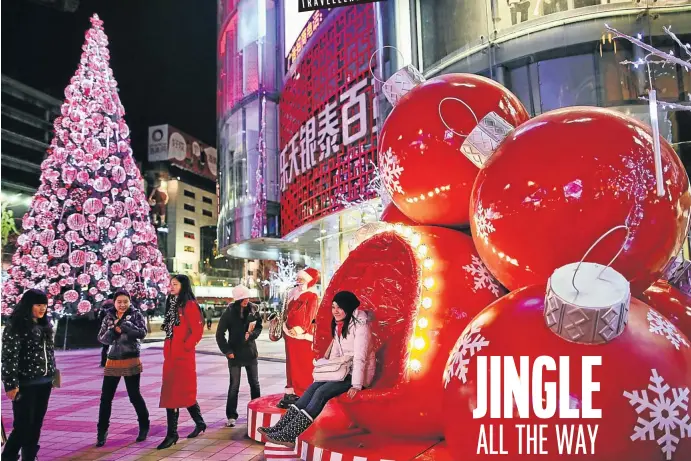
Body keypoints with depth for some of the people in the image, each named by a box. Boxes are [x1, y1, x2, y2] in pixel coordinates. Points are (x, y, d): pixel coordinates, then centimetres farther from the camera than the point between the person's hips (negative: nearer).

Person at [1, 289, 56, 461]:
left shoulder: (44, 325, 12)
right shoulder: (15, 326, -10)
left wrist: (52, 375, 14)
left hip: (44, 382, 7)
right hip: (25, 383, -7)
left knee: (36, 424, 11)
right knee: (23, 425, -3)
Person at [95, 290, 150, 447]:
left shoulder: (136, 314, -4)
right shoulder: (109, 317, 6)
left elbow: (142, 333, -18)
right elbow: (102, 338, 4)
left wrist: (122, 325, -21)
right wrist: (113, 329, -15)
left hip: (131, 361, -3)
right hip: (112, 361, 3)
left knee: (134, 396, 4)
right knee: (105, 397, 4)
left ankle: (144, 426, 23)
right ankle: (102, 432, 16)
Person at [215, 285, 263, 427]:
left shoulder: (253, 309, -3)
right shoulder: (229, 312, -11)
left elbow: (259, 327, 7)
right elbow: (220, 334, -7)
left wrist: (251, 334, -13)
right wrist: (227, 351, -10)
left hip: (250, 352, 3)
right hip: (235, 354, -3)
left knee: (254, 383, 12)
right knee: (234, 385, 1)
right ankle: (231, 416, 9)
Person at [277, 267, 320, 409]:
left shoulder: (312, 296, -7)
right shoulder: (293, 294, 17)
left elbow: (310, 316, -14)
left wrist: (300, 329, -21)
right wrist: (286, 328, 16)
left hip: (302, 336, -8)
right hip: (290, 334, 8)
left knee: (303, 366, -5)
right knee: (291, 365, 11)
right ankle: (291, 393, 16)